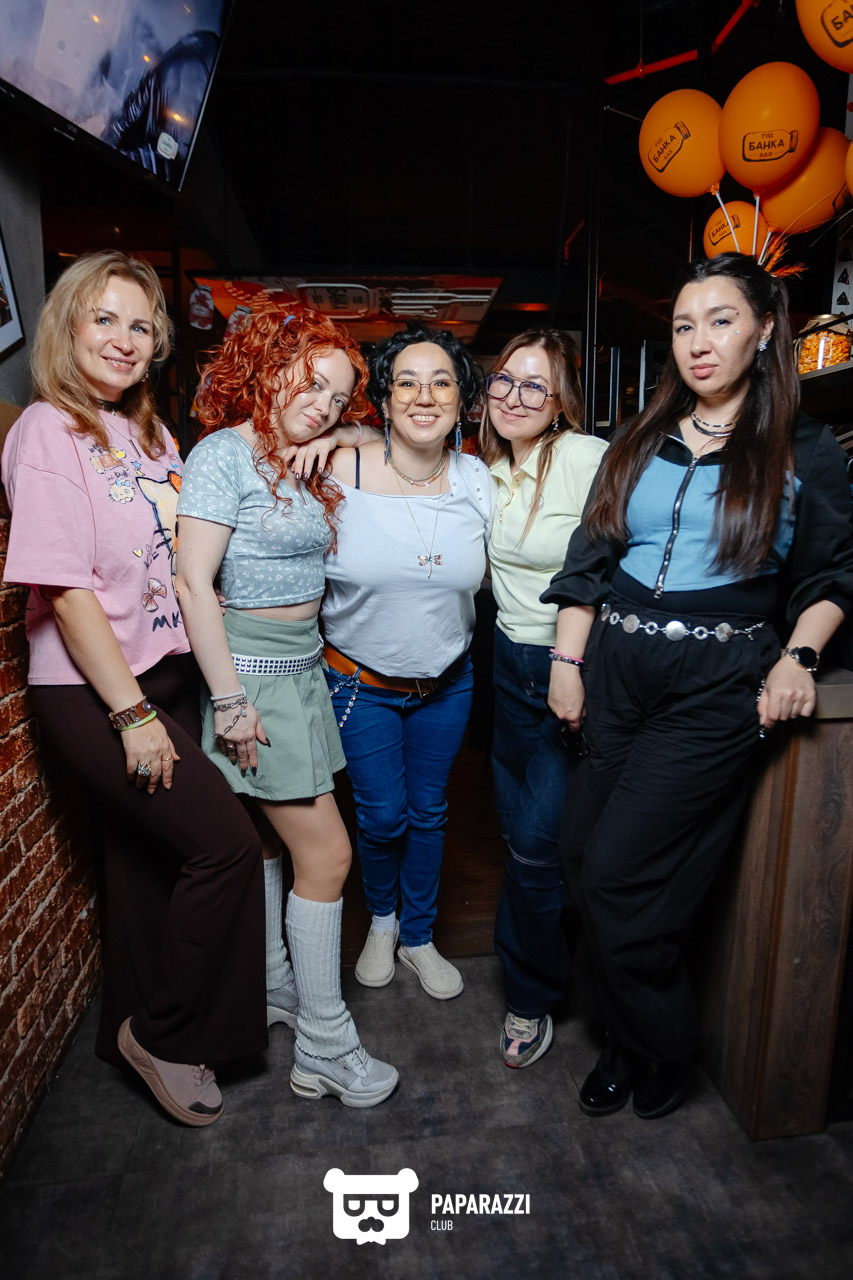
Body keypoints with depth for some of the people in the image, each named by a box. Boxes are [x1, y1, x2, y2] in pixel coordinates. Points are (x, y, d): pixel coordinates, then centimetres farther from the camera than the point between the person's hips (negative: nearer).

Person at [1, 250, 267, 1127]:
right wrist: (131, 712, -17)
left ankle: (134, 1032, 36)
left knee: (148, 857, 15)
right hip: (92, 695, -7)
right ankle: (166, 1033, 14)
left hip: (163, 676, 7)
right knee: (227, 844, -10)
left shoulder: (149, 434, 14)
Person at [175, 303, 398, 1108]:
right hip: (253, 671, -8)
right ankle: (324, 1047, 12)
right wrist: (229, 701, -20)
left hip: (299, 668, 8)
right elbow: (194, 583, -19)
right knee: (325, 853, -5)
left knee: (270, 838, 19)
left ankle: (270, 986, 37)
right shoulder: (225, 453, -11)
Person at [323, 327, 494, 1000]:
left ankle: (419, 937, 40)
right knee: (382, 815, 8)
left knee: (429, 811, 15)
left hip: (447, 681, 3)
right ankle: (382, 920, 42)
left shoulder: (477, 479, -6)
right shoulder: (342, 473, -15)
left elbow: (486, 572, 6)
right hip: (361, 680, -2)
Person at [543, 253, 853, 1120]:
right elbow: (588, 560, 9)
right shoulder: (639, 445, 13)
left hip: (718, 685, -4)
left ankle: (660, 1048, 24)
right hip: (616, 668, 4)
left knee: (614, 876, -6)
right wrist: (568, 661, 1)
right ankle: (631, 1041, 32)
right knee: (585, 864, 6)